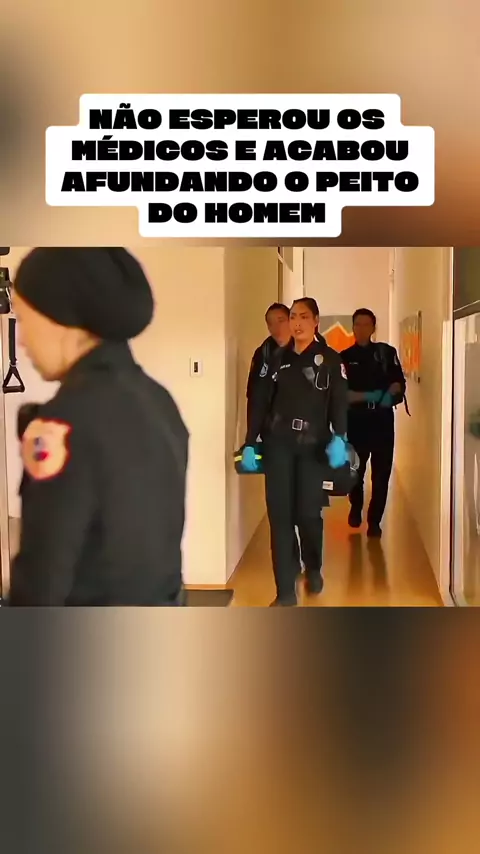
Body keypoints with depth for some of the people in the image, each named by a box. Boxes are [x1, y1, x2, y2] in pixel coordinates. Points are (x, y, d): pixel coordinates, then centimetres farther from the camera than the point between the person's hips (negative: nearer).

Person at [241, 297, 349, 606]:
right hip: (278, 444, 2)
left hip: (313, 446, -2)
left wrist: (339, 438, -23)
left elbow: (340, 402, -6)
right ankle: (286, 590, 3)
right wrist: (250, 444, 0)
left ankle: (313, 569, 31)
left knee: (308, 513, -2)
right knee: (279, 514, -4)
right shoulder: (277, 359, 11)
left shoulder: (331, 360, 3)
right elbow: (260, 403, 9)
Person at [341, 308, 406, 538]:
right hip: (356, 420, 0)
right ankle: (356, 507, 35)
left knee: (382, 472, -3)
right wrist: (368, 396, -17)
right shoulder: (344, 357, 3)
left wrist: (389, 395, -20)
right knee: (355, 470, 8)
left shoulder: (387, 352, 5)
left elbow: (399, 383, 0)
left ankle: (374, 520, 8)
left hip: (383, 419, 0)